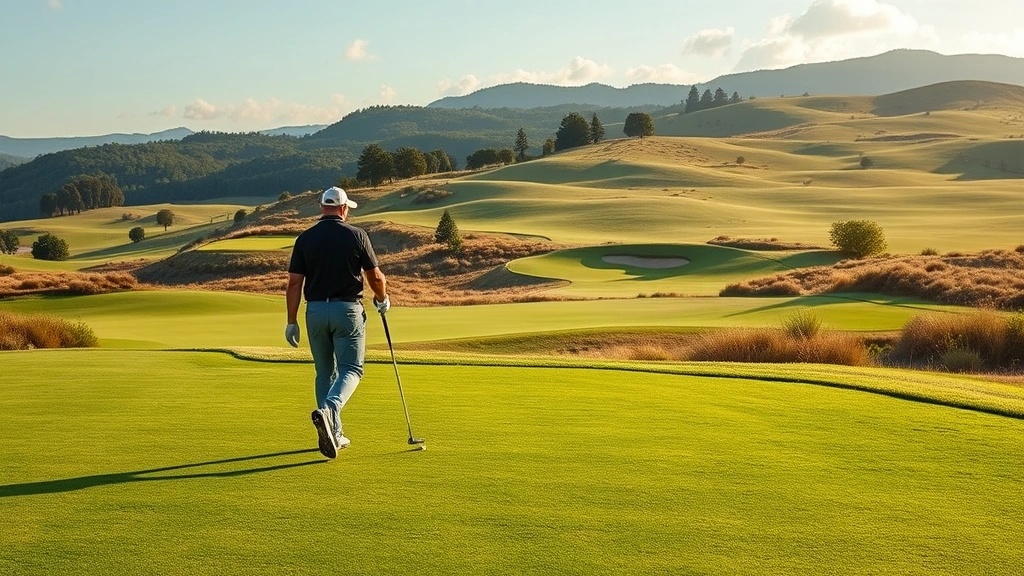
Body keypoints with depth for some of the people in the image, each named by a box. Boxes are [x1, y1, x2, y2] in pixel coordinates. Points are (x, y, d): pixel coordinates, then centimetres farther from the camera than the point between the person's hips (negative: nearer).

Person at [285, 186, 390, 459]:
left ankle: (333, 434, 18)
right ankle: (328, 409, -27)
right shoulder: (356, 235, -4)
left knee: (325, 372, 15)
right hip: (347, 309, -3)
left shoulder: (305, 238, 2)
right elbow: (375, 276, -1)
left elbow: (294, 283, -2)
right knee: (351, 369, 1)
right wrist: (382, 299, 19)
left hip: (316, 311, 3)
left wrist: (292, 321, 4)